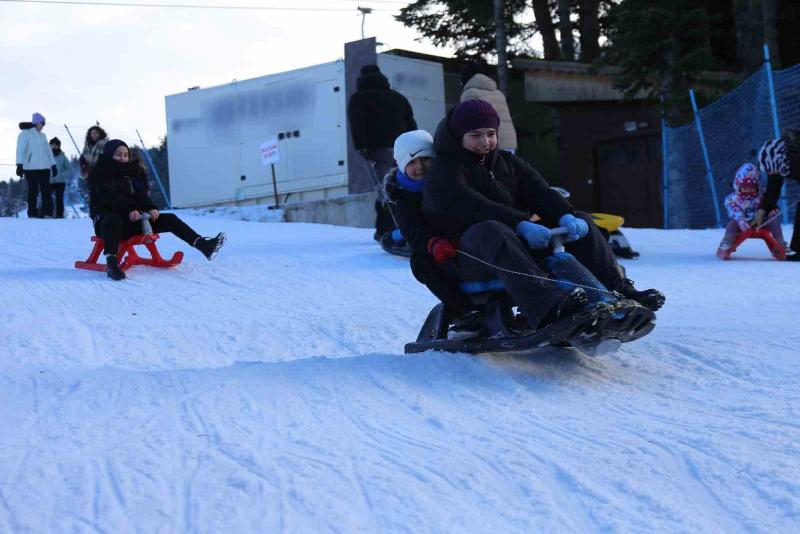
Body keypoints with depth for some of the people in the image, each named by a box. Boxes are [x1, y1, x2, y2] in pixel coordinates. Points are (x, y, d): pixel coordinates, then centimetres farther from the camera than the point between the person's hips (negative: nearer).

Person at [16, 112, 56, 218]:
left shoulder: (42, 136, 18)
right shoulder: (25, 134, -1)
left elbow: (48, 151, 22)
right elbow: (20, 150, -9)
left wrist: (53, 165, 17)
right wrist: (19, 165, -19)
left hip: (44, 167, 6)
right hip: (31, 168, -6)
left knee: (46, 191, 1)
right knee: (33, 191, -4)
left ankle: (47, 213, 4)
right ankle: (33, 214, 0)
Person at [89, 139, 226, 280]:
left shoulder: (132, 171, 17)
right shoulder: (99, 174, -2)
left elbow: (140, 194, 7)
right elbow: (110, 197, -19)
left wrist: (150, 208, -15)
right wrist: (130, 209, -34)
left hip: (131, 220, 6)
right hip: (106, 219, -6)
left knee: (169, 219, -7)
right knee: (114, 220, -43)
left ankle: (204, 245, -19)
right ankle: (112, 263, -53)